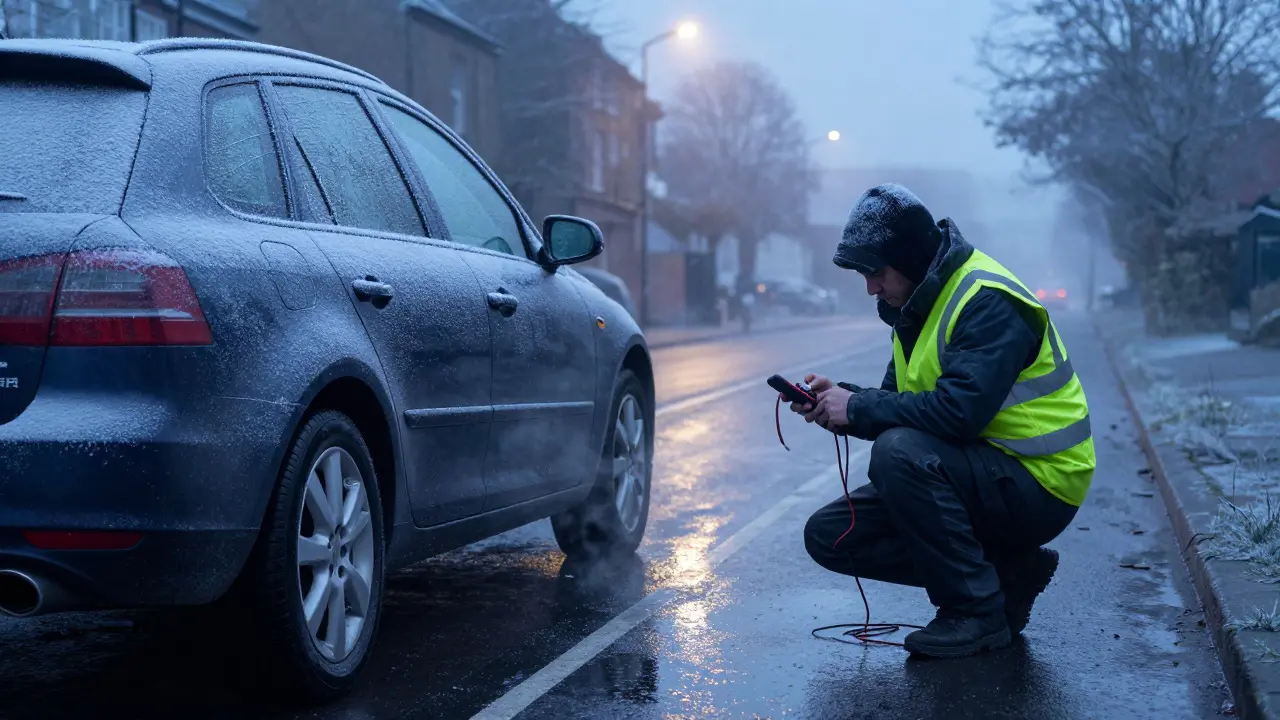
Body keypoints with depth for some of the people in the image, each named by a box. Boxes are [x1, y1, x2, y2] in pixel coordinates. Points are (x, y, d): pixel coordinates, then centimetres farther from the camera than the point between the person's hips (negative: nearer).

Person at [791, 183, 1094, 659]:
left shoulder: (989, 303, -20)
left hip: (1037, 485, -9)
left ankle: (979, 612, -17)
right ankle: (1006, 572, 5)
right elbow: (900, 403, 11)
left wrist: (859, 409, -23)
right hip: (981, 475, 9)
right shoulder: (918, 305, 10)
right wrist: (839, 399, -8)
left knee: (899, 453, -33)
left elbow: (959, 410, -32)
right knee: (829, 535, 0)